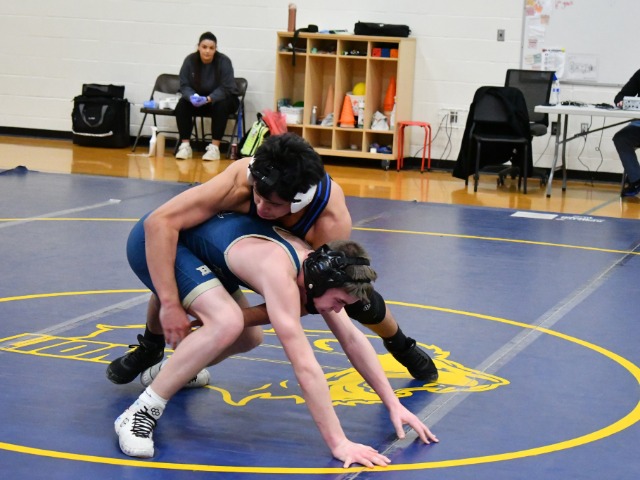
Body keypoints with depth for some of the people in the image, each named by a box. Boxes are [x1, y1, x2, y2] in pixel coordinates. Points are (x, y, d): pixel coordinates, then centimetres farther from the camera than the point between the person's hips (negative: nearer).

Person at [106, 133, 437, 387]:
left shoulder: (333, 221, -44)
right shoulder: (241, 179, -47)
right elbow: (159, 222, -49)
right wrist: (170, 304, -53)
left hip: (307, 243, 0)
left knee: (359, 301, -4)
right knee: (171, 273, -21)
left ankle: (403, 347, 35)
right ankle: (149, 348, 11)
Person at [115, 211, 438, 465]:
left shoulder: (316, 265, -7)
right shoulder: (280, 273, -34)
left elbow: (353, 340, 2)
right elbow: (304, 367, -38)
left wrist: (394, 405, -1)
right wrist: (338, 443, -37)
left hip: (194, 238, 10)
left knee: (248, 338, 15)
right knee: (227, 323, -30)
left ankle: (169, 371, 36)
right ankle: (140, 413, -21)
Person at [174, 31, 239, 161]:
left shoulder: (224, 61, -20)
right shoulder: (190, 60, -12)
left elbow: (225, 88, -23)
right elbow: (184, 85, -10)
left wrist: (208, 99, -40)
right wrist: (192, 97, -33)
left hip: (220, 98, -3)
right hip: (199, 98, 3)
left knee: (221, 106, -36)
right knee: (182, 104, -24)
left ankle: (214, 147, -31)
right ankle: (185, 146, -22)